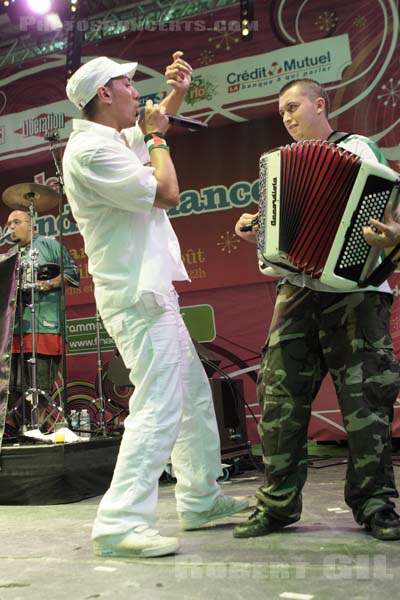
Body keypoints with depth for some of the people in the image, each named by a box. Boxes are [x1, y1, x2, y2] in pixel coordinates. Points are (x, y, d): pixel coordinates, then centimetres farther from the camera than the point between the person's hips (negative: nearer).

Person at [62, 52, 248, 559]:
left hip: (151, 292, 11)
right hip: (136, 296, -11)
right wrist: (155, 138, -2)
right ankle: (120, 523, -10)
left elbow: (155, 123, 38)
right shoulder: (90, 150, -15)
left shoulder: (115, 139, 16)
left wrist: (175, 94, 18)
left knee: (195, 396, 16)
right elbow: (167, 194, -18)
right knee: (159, 407, -15)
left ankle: (200, 499, 27)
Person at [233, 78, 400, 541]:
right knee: (280, 400, 0)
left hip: (353, 293, -5)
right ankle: (278, 503, 9)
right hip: (297, 292, 5)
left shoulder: (358, 148, 6)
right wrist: (254, 233, 9)